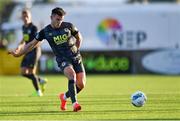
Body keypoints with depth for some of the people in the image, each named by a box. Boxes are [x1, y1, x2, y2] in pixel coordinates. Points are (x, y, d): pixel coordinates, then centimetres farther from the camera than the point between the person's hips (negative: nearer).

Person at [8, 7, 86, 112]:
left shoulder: (69, 26, 0)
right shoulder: (45, 31, -3)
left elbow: (79, 37, 16)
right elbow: (33, 44, 7)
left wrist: (76, 50, 8)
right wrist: (19, 53, 6)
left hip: (76, 58, 3)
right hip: (62, 59, -3)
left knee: (81, 85, -5)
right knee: (72, 75, -33)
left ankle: (64, 97, 25)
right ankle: (74, 103, -35)